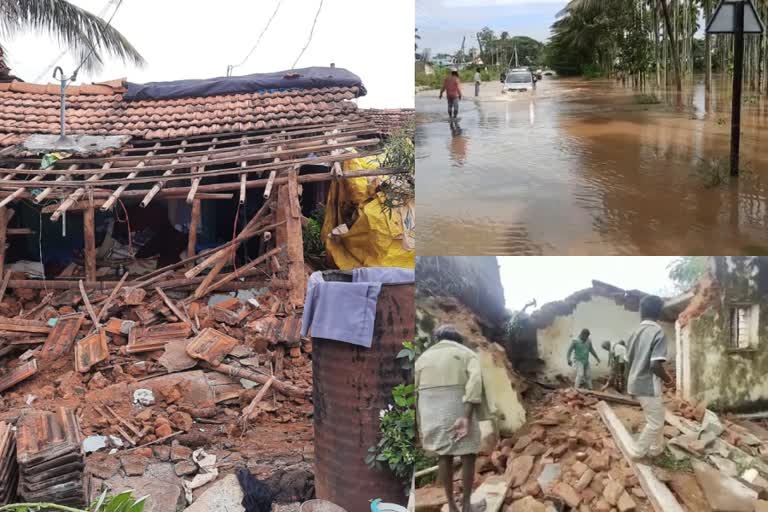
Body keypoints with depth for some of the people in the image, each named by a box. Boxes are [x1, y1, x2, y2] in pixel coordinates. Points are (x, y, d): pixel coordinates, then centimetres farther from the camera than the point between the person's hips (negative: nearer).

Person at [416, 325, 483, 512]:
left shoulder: (423, 358, 14)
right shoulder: (468, 354, 4)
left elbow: (415, 394, 8)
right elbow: (475, 381, -15)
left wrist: (420, 426, 10)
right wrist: (466, 417, -22)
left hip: (432, 414, 3)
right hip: (460, 412, -3)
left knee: (444, 456, 15)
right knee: (468, 456, 11)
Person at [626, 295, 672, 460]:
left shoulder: (636, 332, 6)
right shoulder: (658, 332, -18)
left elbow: (629, 360, 12)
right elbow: (655, 365, -24)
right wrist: (668, 379, -6)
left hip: (636, 382, 8)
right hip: (649, 385, -8)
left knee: (657, 418, 22)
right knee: (655, 422, 4)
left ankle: (656, 448, 31)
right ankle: (637, 452, 8)